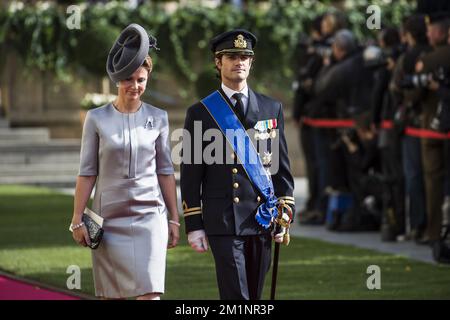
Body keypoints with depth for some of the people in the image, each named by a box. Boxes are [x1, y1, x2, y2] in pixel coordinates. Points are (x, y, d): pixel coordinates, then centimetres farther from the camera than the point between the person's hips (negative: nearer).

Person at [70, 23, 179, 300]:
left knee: (150, 293, -11)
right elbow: (87, 173, 2)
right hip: (109, 217, 0)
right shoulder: (97, 119, 0)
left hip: (149, 215, 0)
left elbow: (165, 171, 8)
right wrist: (77, 220, -1)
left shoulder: (157, 118, 3)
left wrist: (174, 218, 7)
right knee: (112, 295, 6)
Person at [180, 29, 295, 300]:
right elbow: (190, 175, 2)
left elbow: (282, 167, 12)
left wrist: (285, 217, 5)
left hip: (262, 218, 4)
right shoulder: (201, 113, 2)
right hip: (223, 223, -3)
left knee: (254, 295, 8)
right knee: (236, 297, -10)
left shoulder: (272, 109, 10)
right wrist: (194, 226, -3)